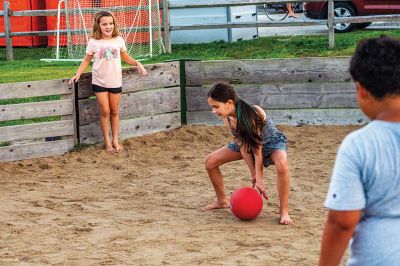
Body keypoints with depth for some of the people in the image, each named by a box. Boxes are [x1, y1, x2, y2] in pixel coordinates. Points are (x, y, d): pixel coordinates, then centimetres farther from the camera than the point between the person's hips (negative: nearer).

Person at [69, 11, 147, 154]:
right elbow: (86, 60, 2)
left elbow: (126, 57, 11)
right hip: (99, 82, -2)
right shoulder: (93, 42, -7)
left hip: (115, 82, 2)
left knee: (115, 112, 10)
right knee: (105, 112, 0)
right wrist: (77, 74, -8)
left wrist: (137, 64, -3)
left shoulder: (119, 40, -2)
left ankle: (115, 140, 20)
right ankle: (107, 142, 10)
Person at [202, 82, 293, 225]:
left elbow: (257, 150, -32)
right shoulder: (227, 119, -22)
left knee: (282, 166, -38)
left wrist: (259, 180, -27)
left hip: (271, 142, -6)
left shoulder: (254, 113, -40)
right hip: (247, 142, 6)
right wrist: (254, 175, -17)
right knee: (210, 161, -1)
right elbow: (243, 147, -15)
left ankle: (284, 211, -23)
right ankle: (222, 201, 19)